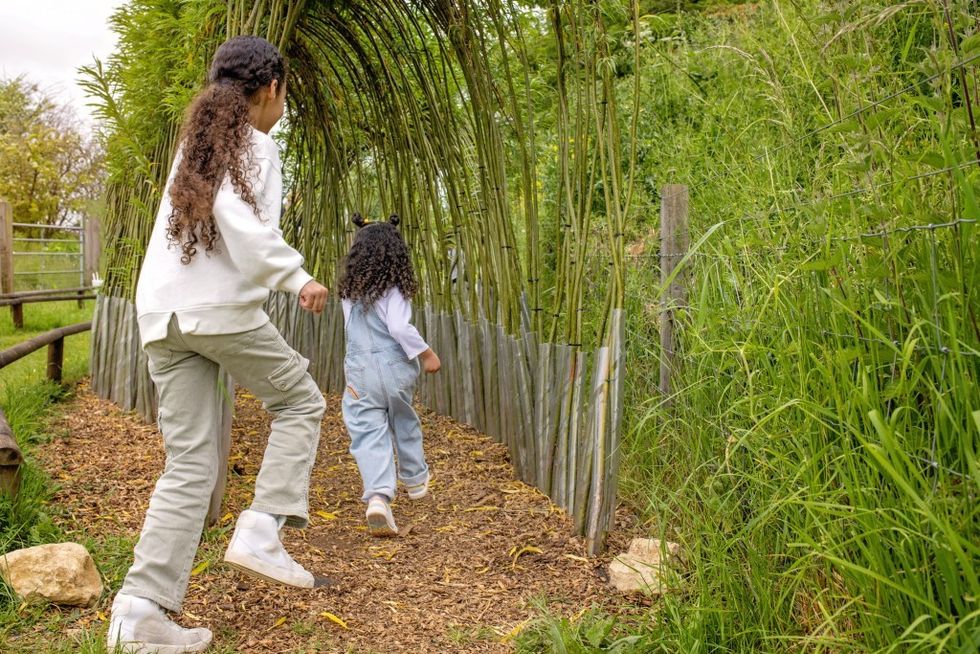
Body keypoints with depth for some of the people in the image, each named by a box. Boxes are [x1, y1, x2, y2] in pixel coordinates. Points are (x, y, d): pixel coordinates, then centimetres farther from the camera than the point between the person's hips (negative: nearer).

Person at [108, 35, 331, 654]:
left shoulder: (196, 142, 22)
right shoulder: (255, 145, -3)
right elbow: (245, 228, -19)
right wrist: (297, 276, -12)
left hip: (162, 312, 7)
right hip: (221, 308, -7)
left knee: (191, 462, 7)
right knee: (300, 399, 15)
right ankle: (260, 530, 2)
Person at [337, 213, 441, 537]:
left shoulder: (349, 290, 4)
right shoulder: (392, 289, -12)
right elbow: (400, 328, -22)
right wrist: (426, 354, -12)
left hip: (359, 368, 2)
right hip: (394, 365, -2)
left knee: (369, 433, -4)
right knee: (404, 423, 21)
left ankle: (378, 497, -22)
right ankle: (415, 479, 40)